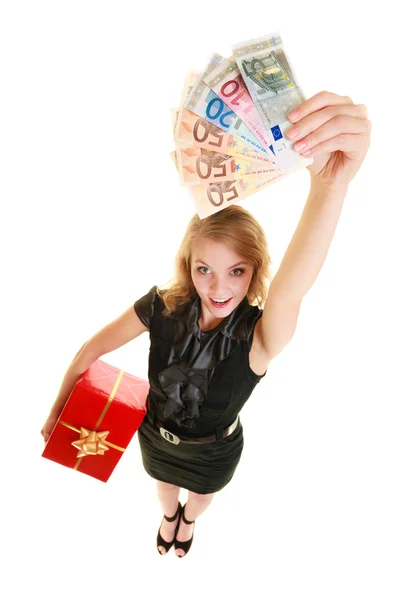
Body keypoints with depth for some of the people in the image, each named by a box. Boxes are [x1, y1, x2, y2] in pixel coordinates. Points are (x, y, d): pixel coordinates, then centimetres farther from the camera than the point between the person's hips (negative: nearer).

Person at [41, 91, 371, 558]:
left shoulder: (258, 336, -38)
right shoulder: (162, 306, -30)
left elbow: (289, 290, -62)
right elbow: (93, 349, -15)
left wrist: (329, 185, -80)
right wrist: (58, 410, -10)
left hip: (213, 453, -1)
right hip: (156, 436, 1)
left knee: (201, 494, 33)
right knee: (165, 484, 34)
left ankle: (189, 519, 71)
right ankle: (169, 515, 72)